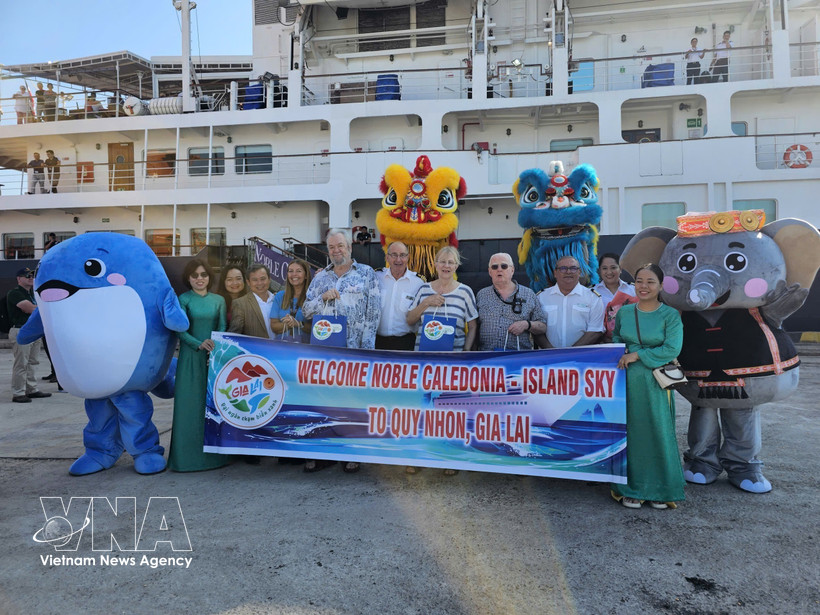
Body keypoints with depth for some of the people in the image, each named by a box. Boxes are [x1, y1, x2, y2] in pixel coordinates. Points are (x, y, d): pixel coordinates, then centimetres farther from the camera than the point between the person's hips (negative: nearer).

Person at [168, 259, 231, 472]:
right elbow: (180, 330, -5)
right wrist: (199, 344, -20)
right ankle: (188, 455, 8)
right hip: (191, 358, -2)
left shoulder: (218, 300, 9)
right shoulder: (183, 300, 2)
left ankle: (215, 453, 15)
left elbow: (222, 328, 3)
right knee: (190, 405, -1)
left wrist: (216, 348, -14)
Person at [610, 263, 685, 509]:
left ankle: (660, 489, 20)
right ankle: (631, 488, 19)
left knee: (658, 432, 4)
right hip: (627, 381, 3)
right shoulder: (623, 312, 7)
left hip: (655, 383, -2)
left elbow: (672, 349, -12)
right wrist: (620, 356, -1)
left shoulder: (670, 315, -3)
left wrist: (637, 355, -15)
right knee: (630, 433, 7)